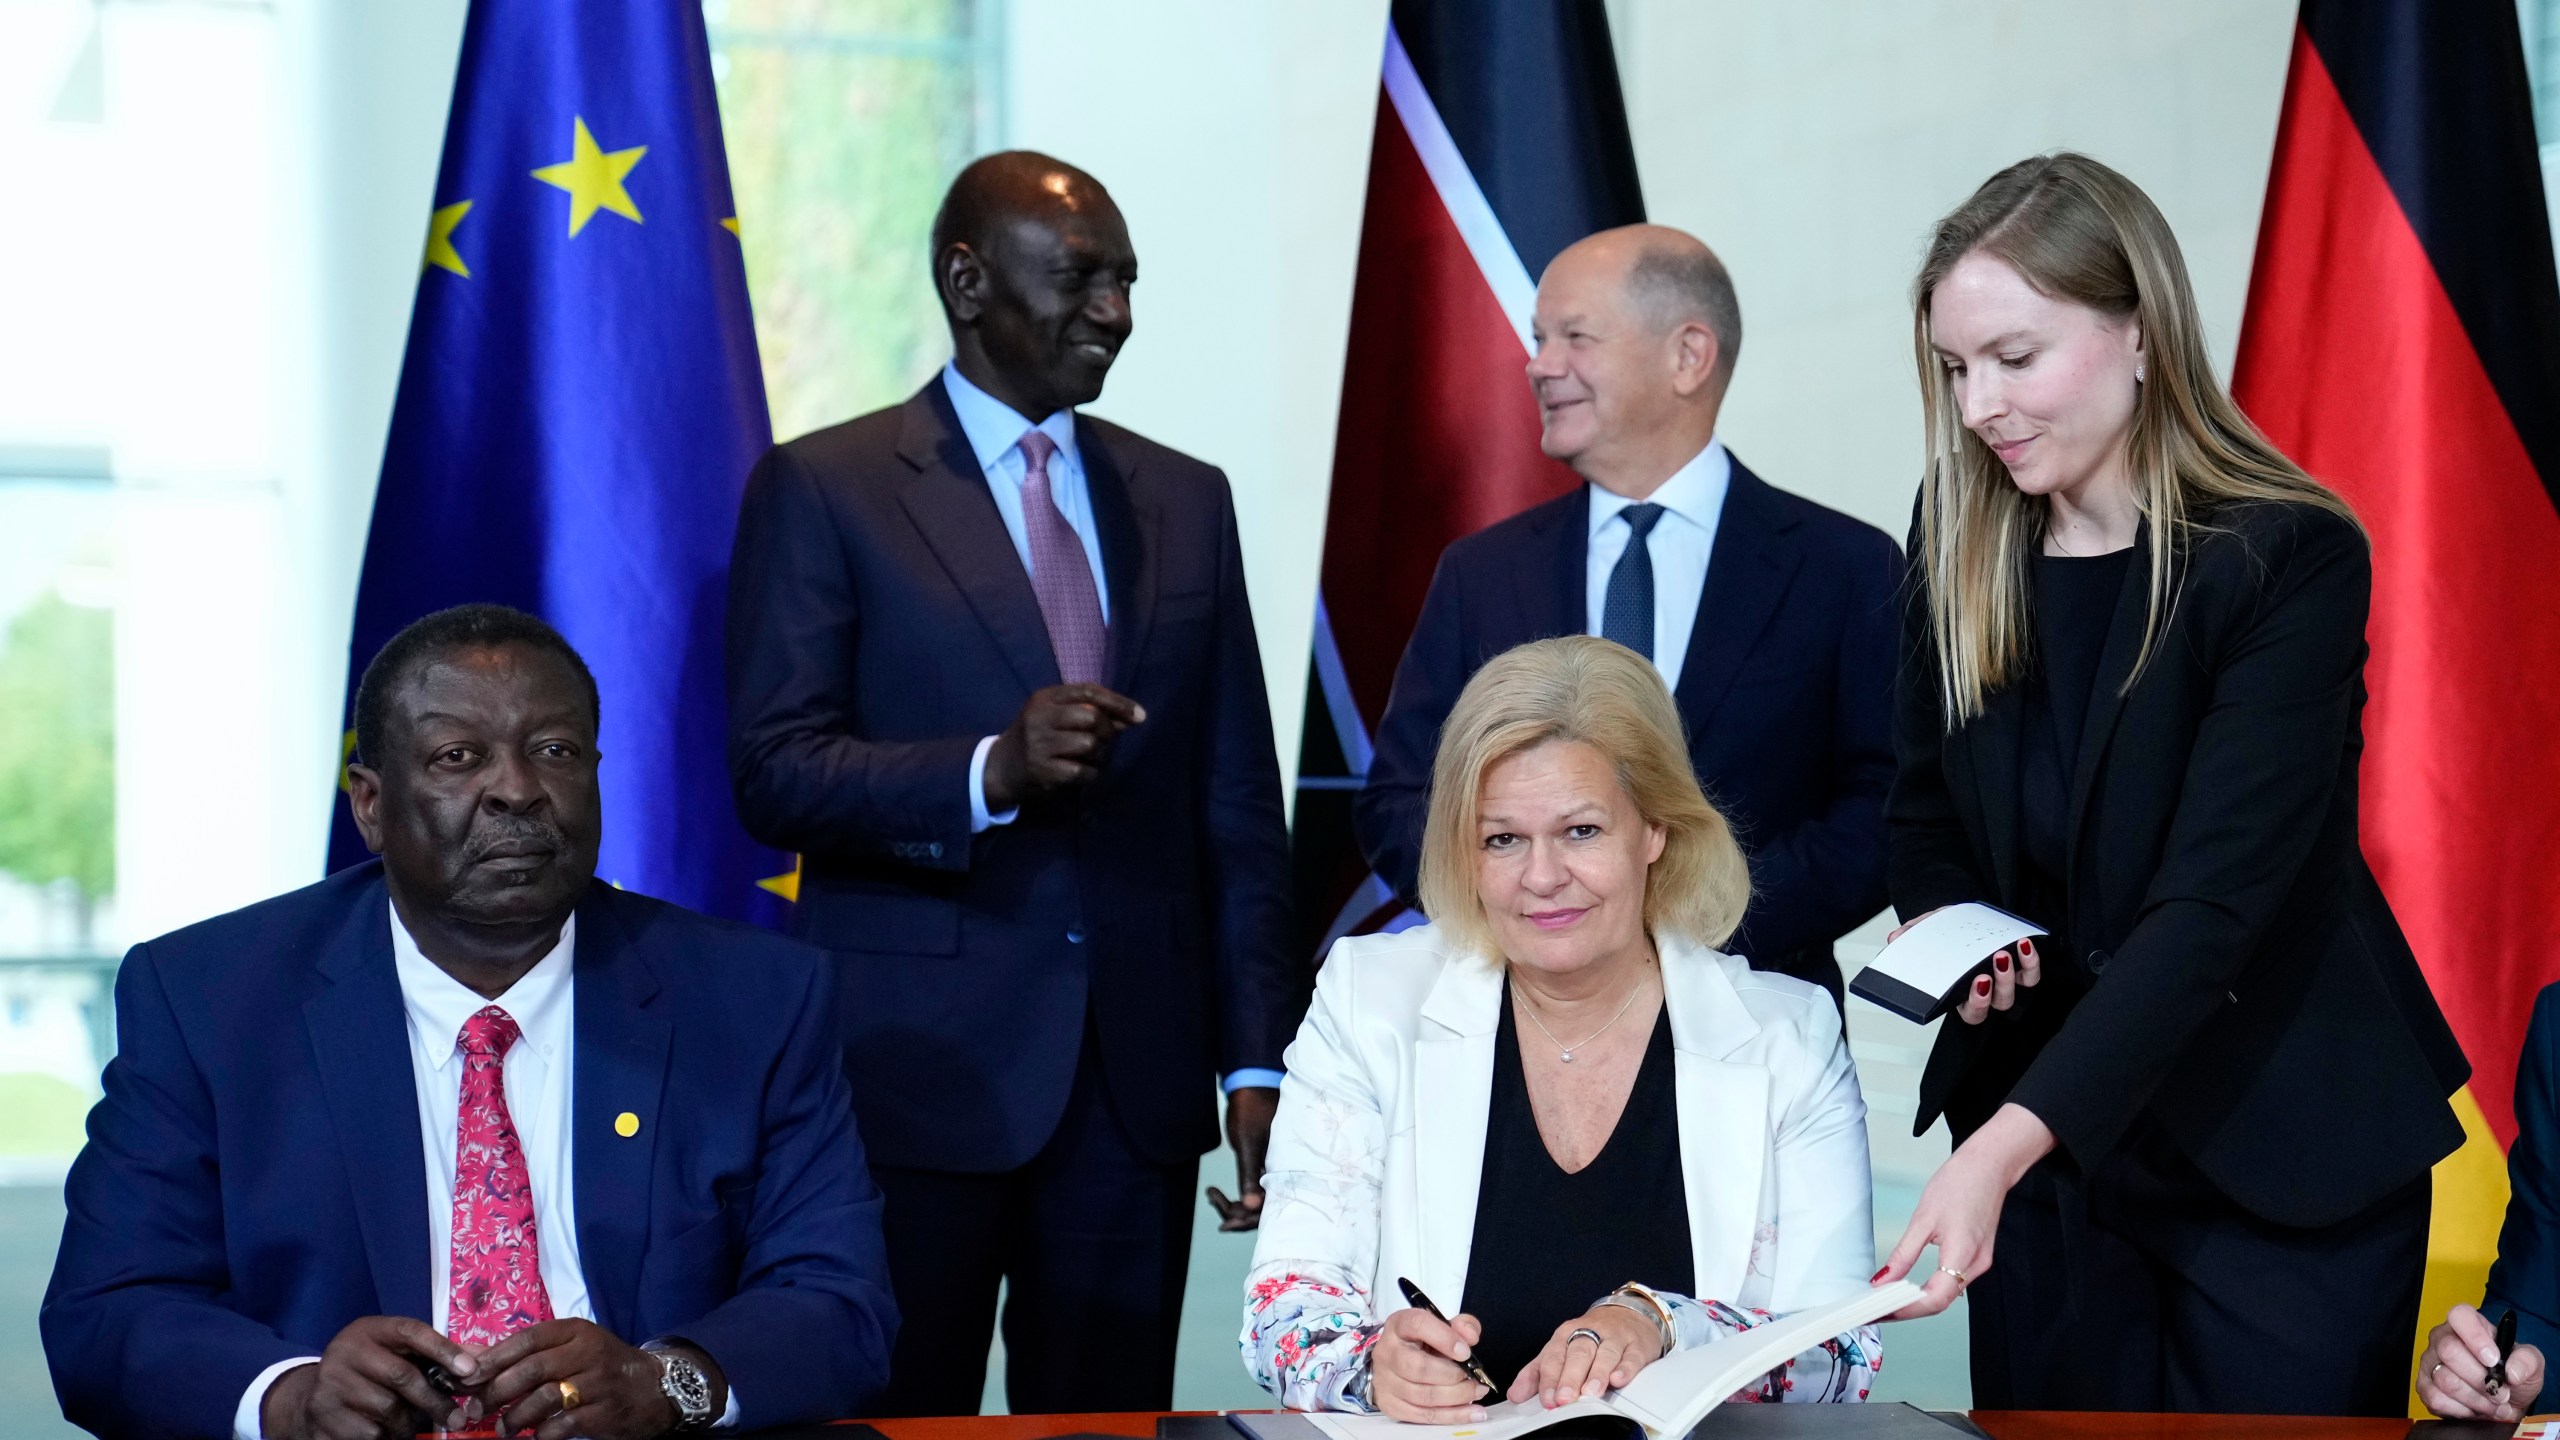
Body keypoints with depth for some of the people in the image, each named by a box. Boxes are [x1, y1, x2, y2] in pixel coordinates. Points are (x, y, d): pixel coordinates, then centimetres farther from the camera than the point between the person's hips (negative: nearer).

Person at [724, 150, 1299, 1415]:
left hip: (1139, 1079, 4)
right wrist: (991, 771, -24)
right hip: (920, 1072, -3)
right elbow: (774, 774, -8)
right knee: (904, 1418, 2)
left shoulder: (1186, 502, 13)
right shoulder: (823, 490, 0)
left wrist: (1259, 1061, 6)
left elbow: (1238, 810, 12)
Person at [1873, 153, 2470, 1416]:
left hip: (2278, 1160, -4)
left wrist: (2002, 1144, -34)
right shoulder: (1962, 549, 1)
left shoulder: (2292, 559, -17)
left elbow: (2213, 902, -24)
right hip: (2037, 1134, 5)